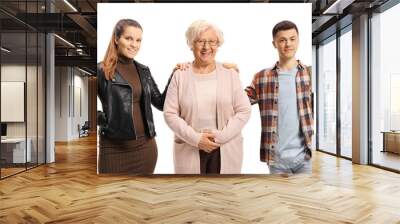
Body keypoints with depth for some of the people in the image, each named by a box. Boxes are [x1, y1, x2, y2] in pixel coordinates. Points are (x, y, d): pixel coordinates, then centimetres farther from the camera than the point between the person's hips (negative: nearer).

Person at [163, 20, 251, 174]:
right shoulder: (180, 76, 1)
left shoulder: (230, 74, 3)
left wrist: (221, 137, -11)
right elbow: (170, 113, -2)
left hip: (226, 151, 1)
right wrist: (195, 138, -12)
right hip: (190, 151, 0)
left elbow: (244, 110, 0)